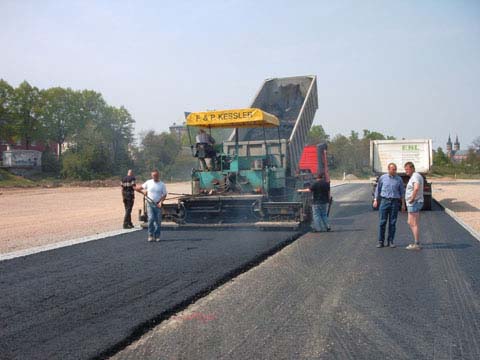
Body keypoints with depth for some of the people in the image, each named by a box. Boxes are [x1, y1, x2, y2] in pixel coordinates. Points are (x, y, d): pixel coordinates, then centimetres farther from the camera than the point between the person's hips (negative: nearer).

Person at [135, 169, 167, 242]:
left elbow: (164, 195, 3)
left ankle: (157, 236, 11)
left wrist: (161, 202, -11)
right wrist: (143, 191, -6)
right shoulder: (148, 182, 4)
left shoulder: (162, 184, 3)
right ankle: (150, 235, -4)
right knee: (151, 219, -13)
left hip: (158, 205, 1)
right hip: (150, 204, -1)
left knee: (158, 221, 2)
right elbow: (138, 188, 13)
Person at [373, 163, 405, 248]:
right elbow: (378, 189, 11)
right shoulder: (383, 177, 4)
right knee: (382, 222, -3)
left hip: (395, 202, 1)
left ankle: (390, 241, 10)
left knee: (392, 222, 2)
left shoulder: (399, 179, 5)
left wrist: (403, 204, 6)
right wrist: (375, 200, 5)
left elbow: (402, 192, 9)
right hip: (384, 201, -1)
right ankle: (381, 241, 2)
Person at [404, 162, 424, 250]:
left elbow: (416, 188, -35)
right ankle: (416, 242, 20)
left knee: (414, 224, -7)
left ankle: (417, 244, -3)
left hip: (414, 203, -11)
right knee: (410, 223, 16)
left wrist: (412, 198, -25)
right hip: (413, 204, 11)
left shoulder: (415, 176, -16)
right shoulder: (417, 176, 17)